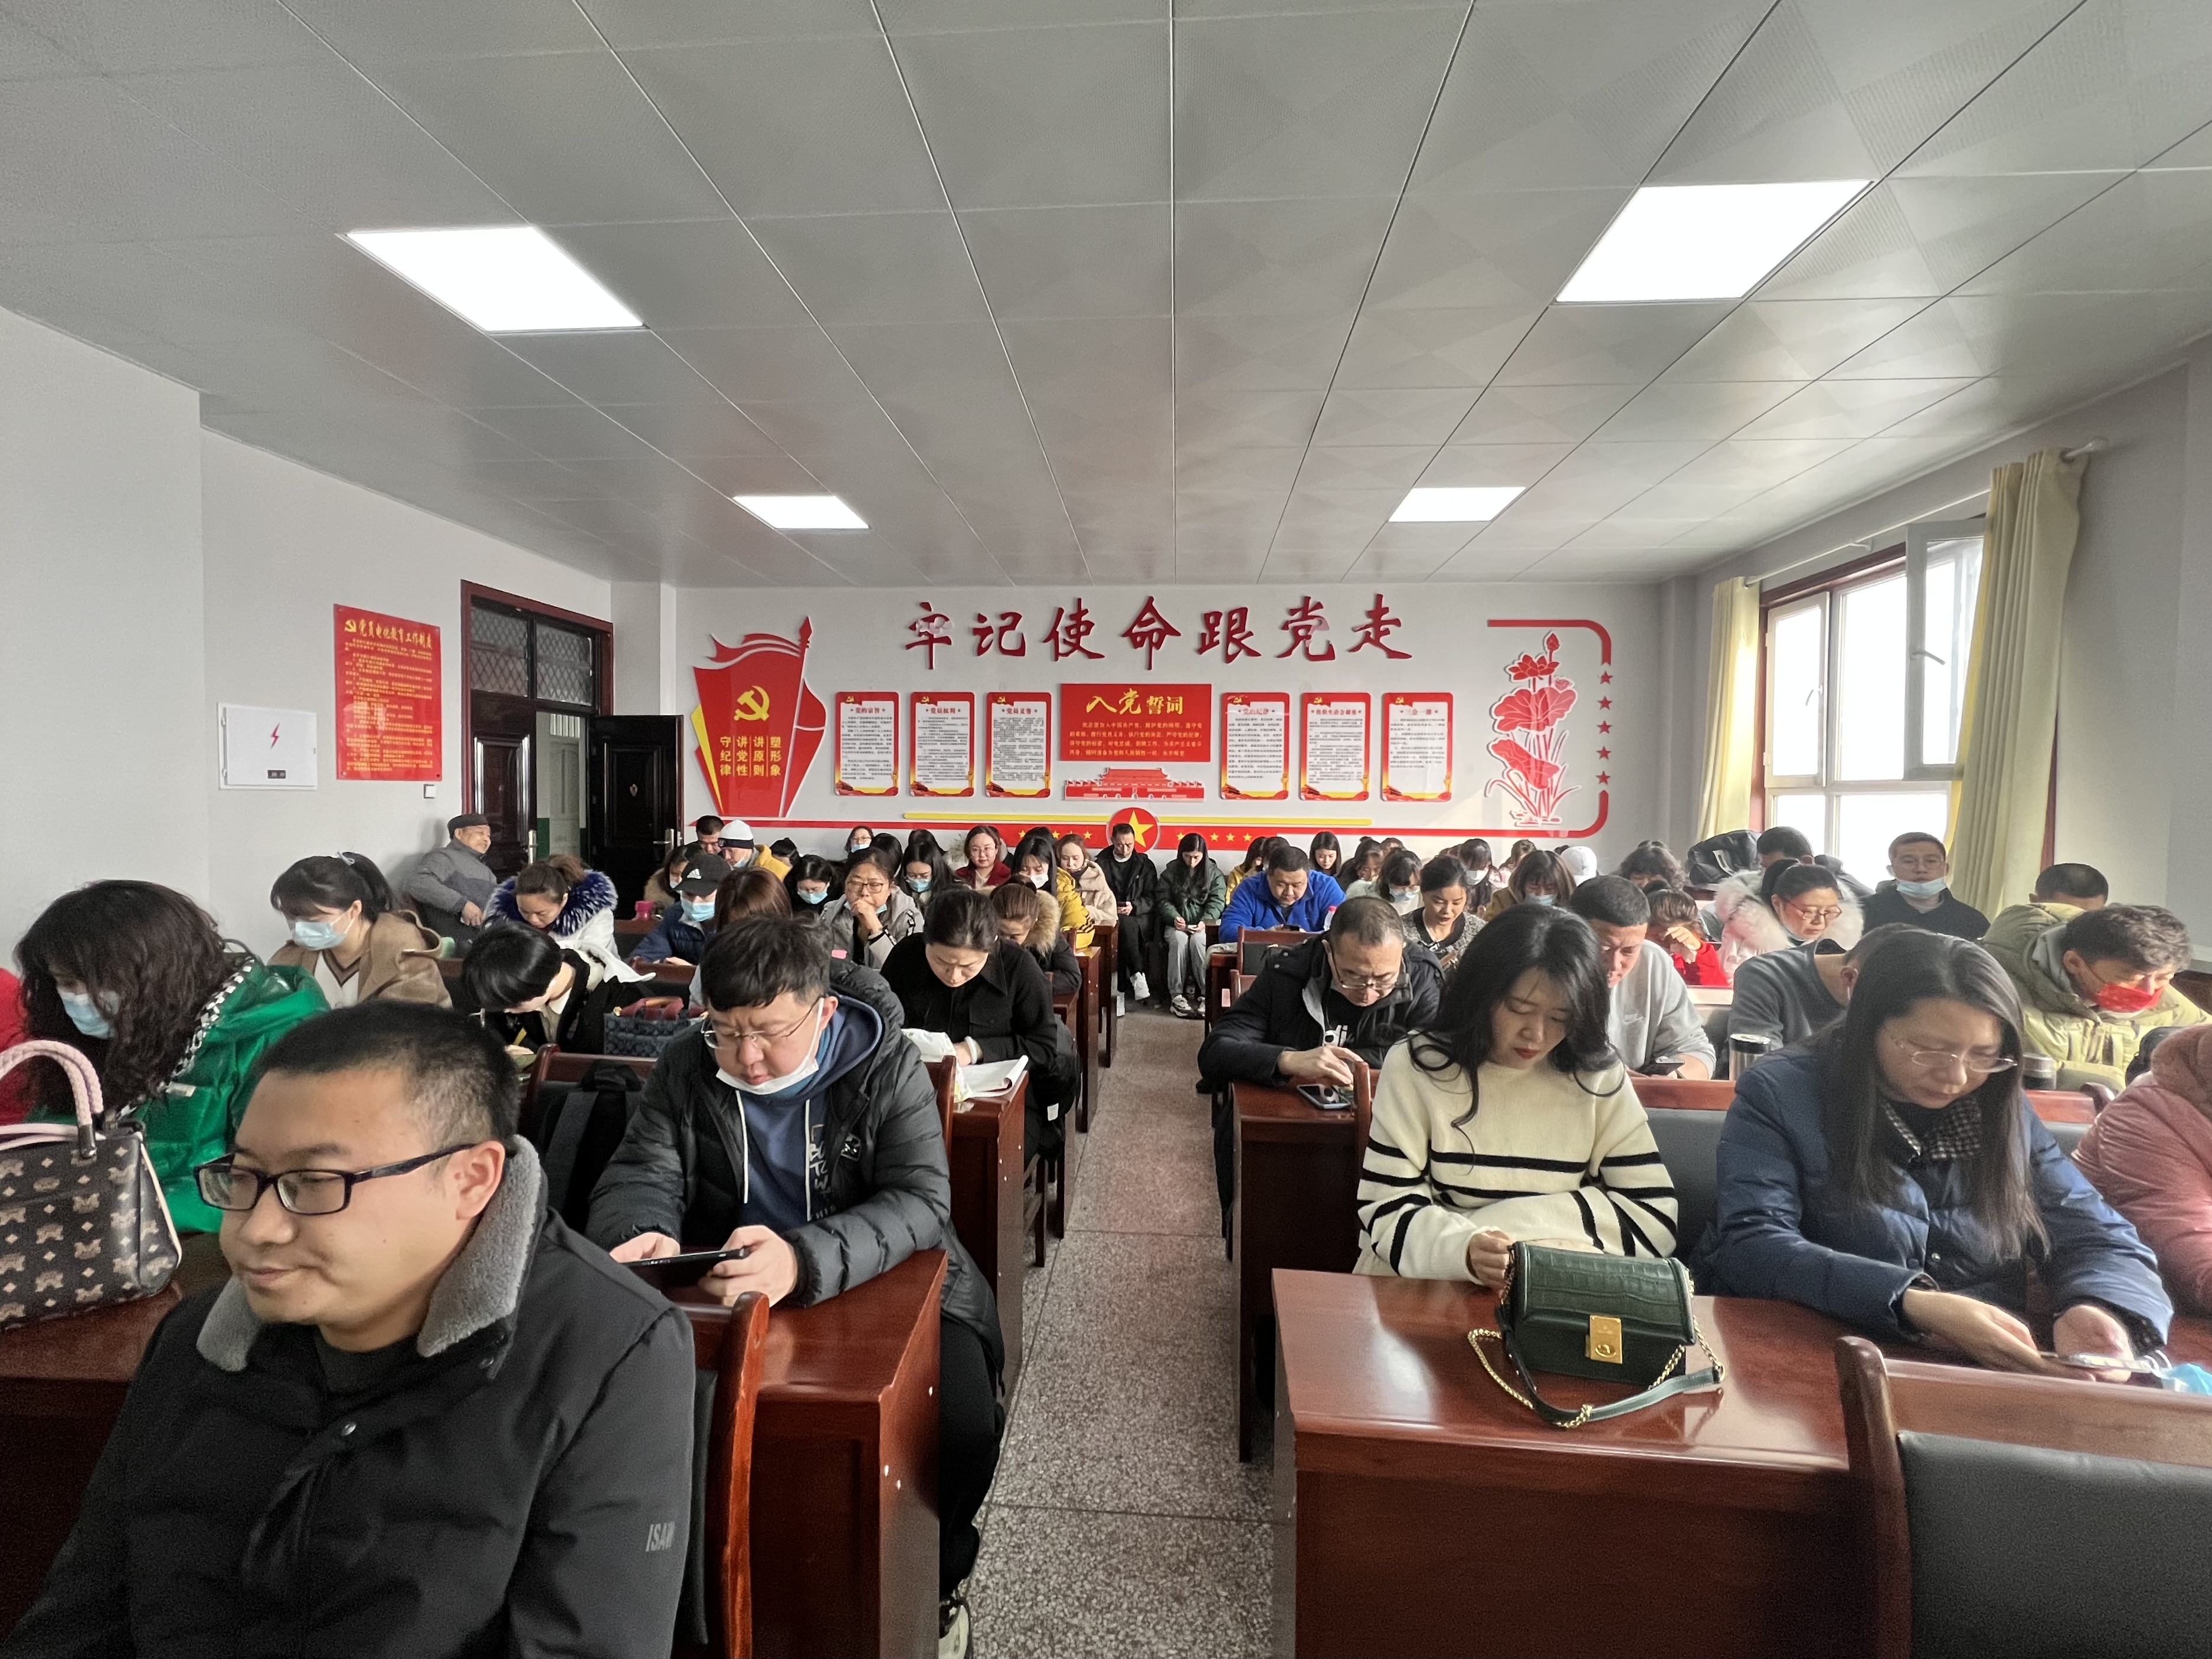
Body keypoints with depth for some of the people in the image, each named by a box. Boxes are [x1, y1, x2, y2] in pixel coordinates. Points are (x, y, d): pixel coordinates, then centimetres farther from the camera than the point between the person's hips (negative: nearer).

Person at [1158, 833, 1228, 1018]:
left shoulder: (1214, 873, 8)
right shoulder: (1170, 873, 11)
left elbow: (1217, 902, -1)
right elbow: (1163, 901, 5)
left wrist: (1205, 922, -20)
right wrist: (1175, 918, -16)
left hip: (1204, 924, -1)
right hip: (1177, 924, 1)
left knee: (1198, 940, -34)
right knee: (1179, 940, -34)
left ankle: (1206, 994, -30)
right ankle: (1176, 995, -32)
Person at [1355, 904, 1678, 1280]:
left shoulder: (1599, 1077, -1)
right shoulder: (1415, 1066, -6)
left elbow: (1654, 1217, -1)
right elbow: (1388, 1211, -7)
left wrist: (1516, 1221, -10)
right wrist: (1464, 1249, -28)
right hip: (1422, 1288, -2)